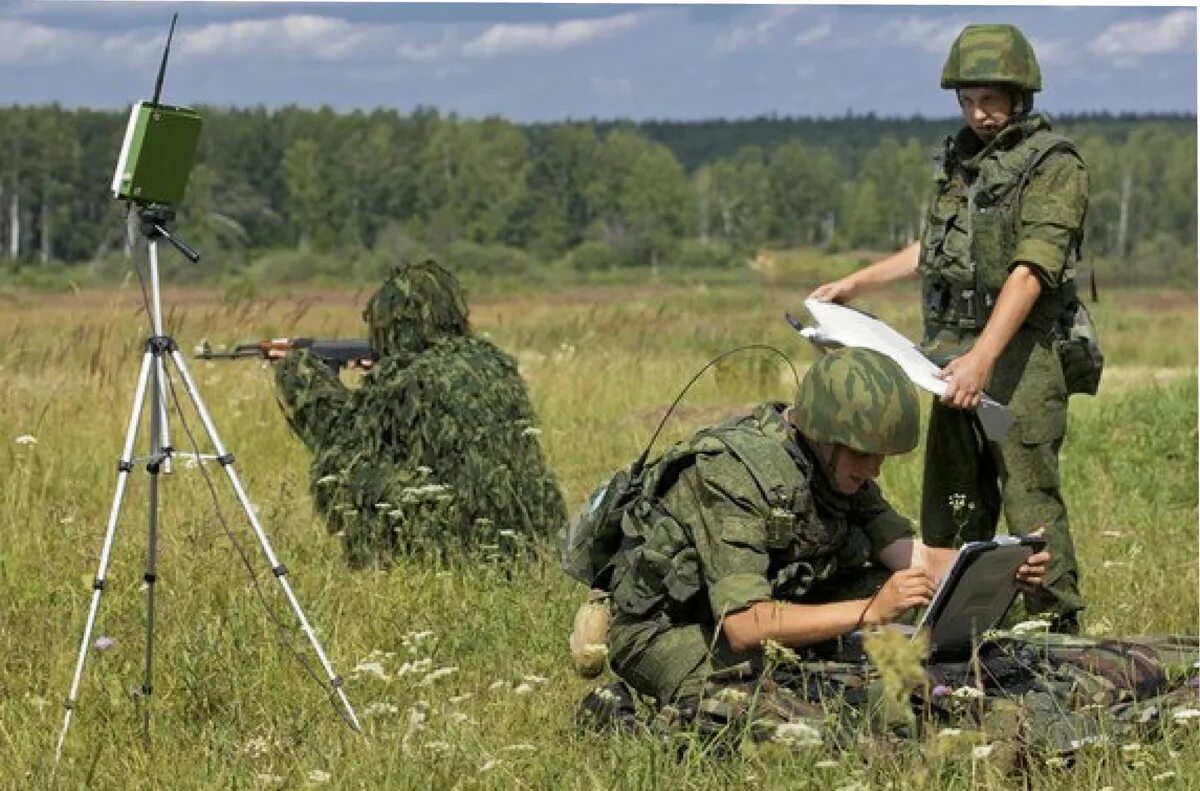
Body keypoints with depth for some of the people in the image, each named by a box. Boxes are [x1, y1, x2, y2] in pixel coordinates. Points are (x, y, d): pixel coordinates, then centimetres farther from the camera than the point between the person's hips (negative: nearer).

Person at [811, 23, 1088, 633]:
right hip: (957, 354, 8)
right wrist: (853, 285, 27)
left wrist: (983, 356, -31)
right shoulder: (960, 159, 14)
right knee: (952, 508, 10)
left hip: (1020, 355, -7)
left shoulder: (1054, 166, -9)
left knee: (1030, 503, -10)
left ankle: (1060, 639, -6)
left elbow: (1030, 271, -20)